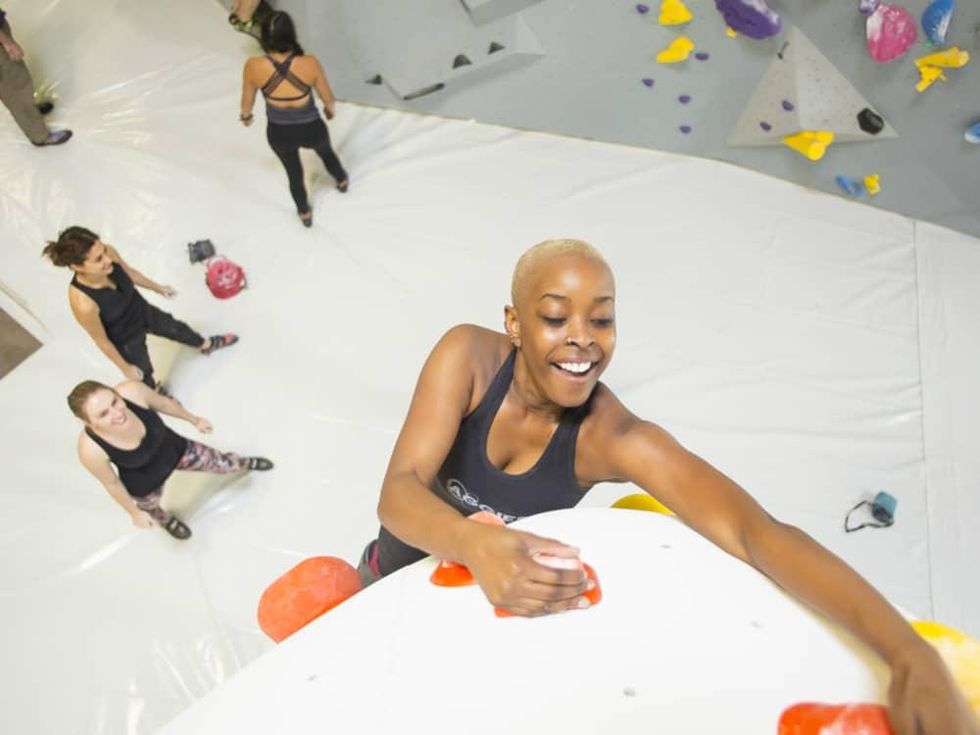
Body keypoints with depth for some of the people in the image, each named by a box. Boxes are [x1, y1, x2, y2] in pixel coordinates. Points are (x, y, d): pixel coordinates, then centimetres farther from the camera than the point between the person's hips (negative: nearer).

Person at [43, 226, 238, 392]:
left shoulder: (108, 254, -30)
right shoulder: (83, 303, -43)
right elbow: (102, 341, -24)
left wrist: (158, 287, 13)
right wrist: (125, 368, -9)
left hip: (142, 311, 5)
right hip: (126, 339, -4)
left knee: (176, 328, 31)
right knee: (144, 372, 26)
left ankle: (206, 344, 65)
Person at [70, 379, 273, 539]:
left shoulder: (132, 391, -37)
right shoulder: (91, 450, -41)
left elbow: (164, 403, -13)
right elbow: (112, 484, -19)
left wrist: (194, 419, 6)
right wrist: (134, 513, -1)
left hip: (173, 448, 1)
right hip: (145, 484, -1)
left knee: (223, 463, 22)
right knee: (150, 508, 34)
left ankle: (246, 463, 61)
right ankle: (165, 519, 73)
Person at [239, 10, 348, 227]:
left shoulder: (253, 67, -26)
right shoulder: (310, 63, -29)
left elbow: (247, 101, -6)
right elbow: (328, 98, -12)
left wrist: (246, 116, 17)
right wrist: (330, 110, 13)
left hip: (279, 134, 1)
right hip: (311, 129, -1)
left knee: (294, 173, 31)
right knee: (325, 151, 37)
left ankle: (305, 213, 56)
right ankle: (342, 180, 68)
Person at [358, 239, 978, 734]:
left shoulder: (614, 437, -31)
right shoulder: (470, 357, -29)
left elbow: (756, 531, -41)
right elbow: (399, 493, -36)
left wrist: (911, 657, -53)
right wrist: (473, 544, -58)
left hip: (493, 602, -1)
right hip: (400, 572, 1)